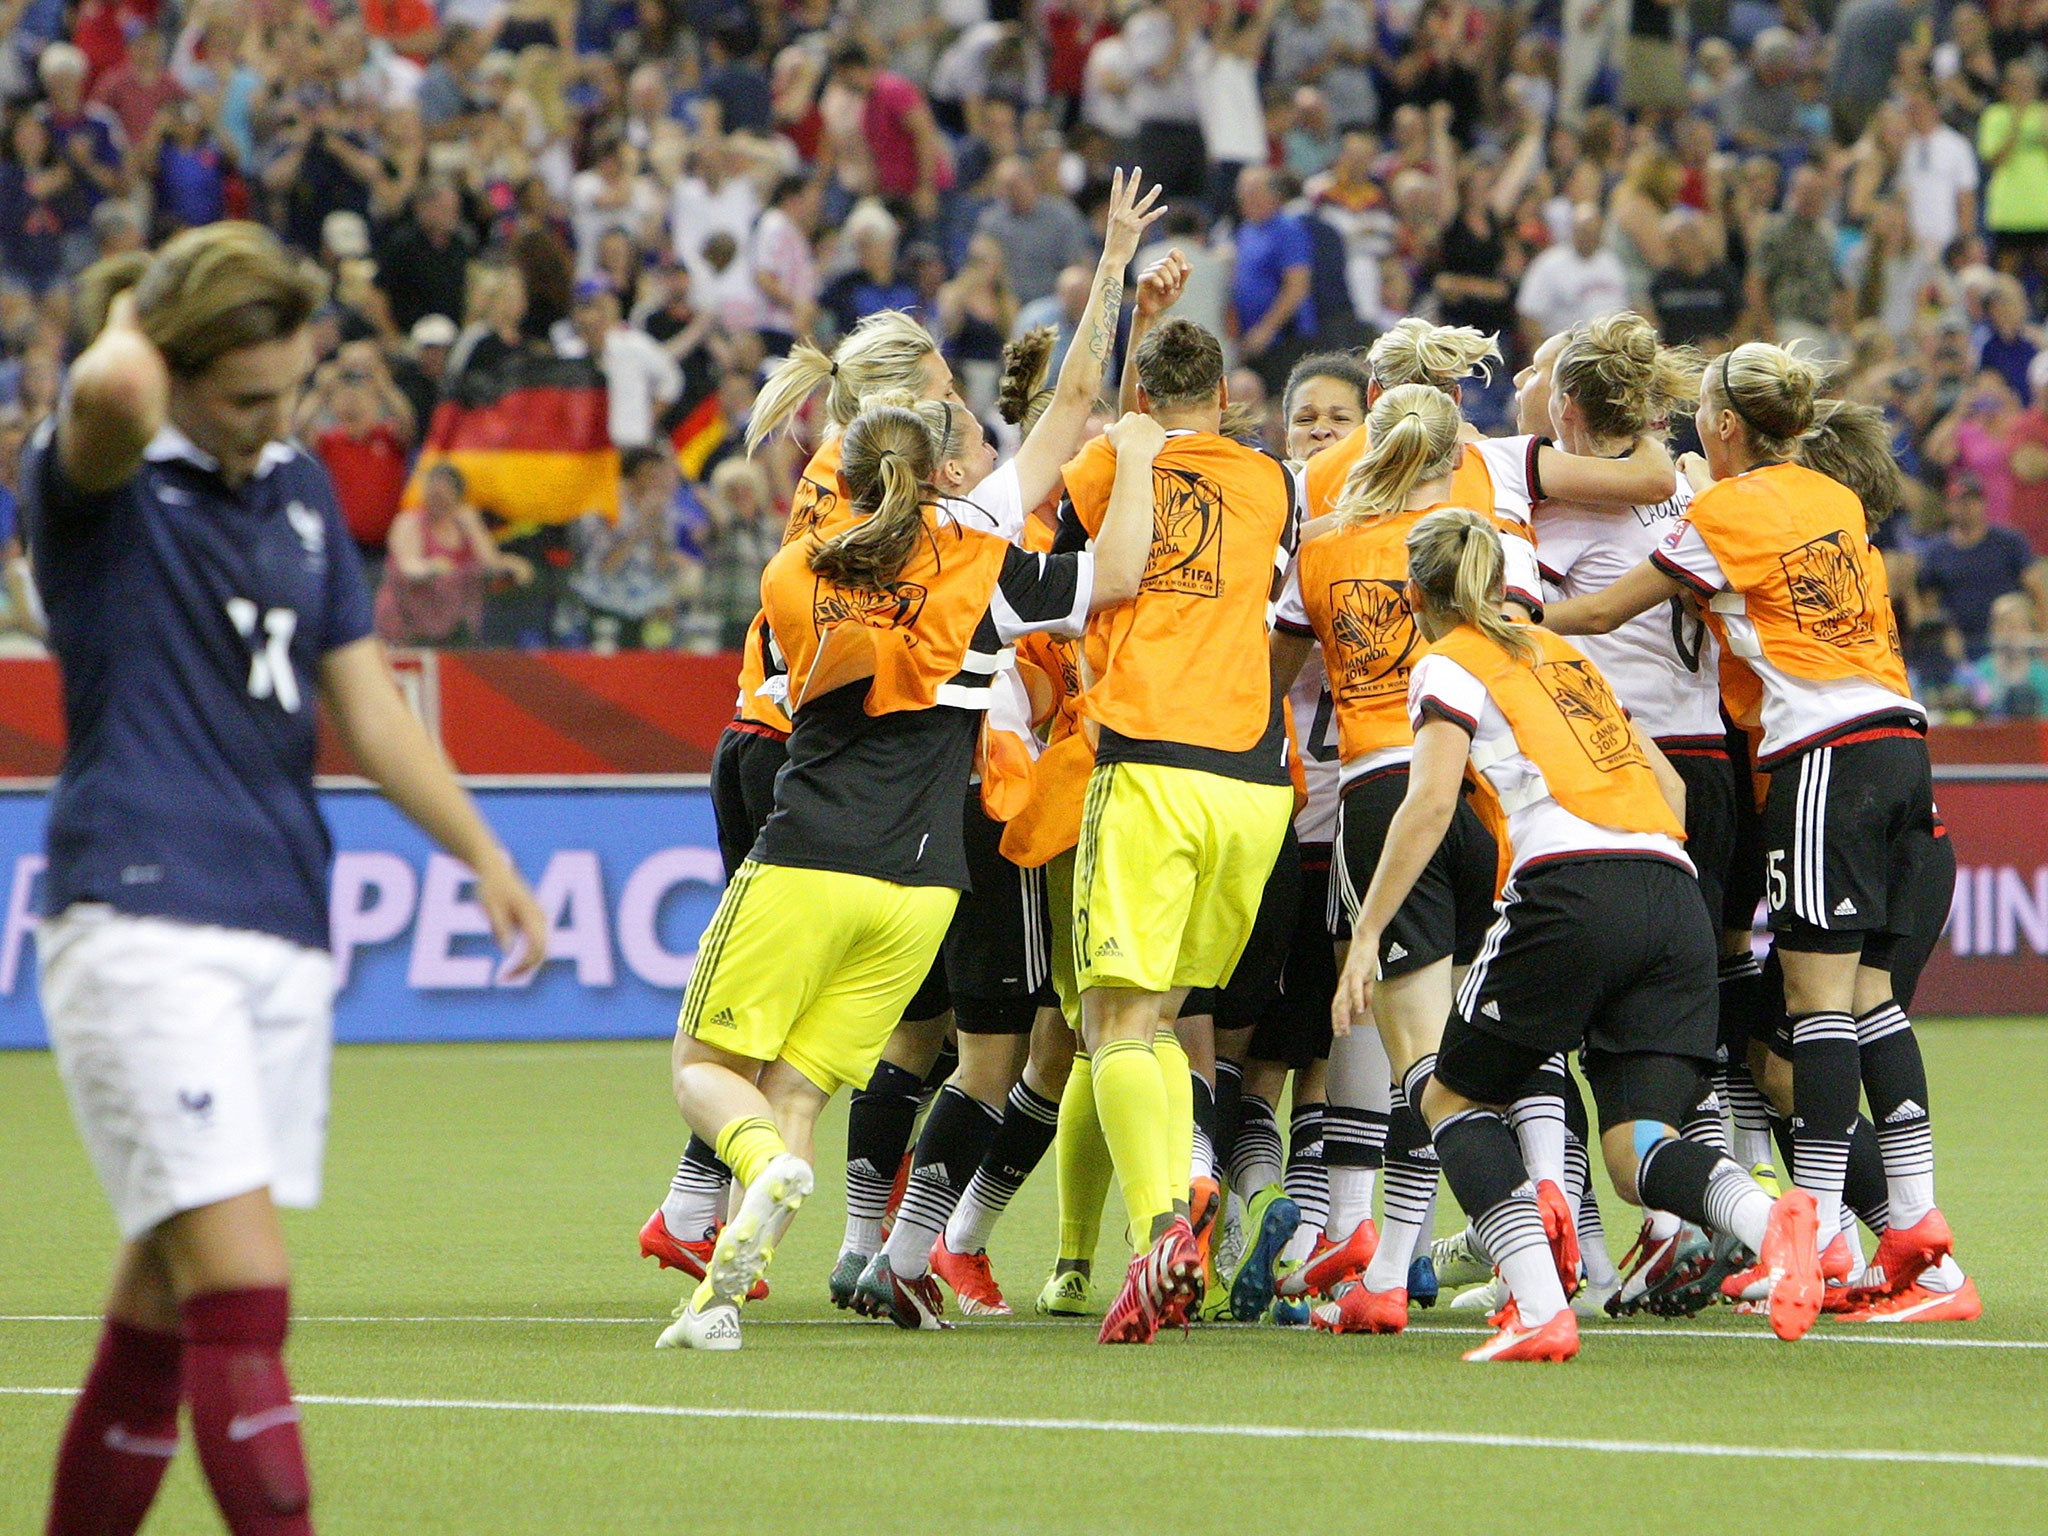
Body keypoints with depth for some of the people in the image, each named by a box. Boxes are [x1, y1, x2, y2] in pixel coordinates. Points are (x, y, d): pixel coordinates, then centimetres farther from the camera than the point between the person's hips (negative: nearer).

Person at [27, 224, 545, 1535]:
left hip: (281, 925, 7)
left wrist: (483, 853, 18)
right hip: (140, 922, -7)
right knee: (241, 1282, -16)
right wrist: (126, 324, -9)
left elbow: (365, 702, 22)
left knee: (166, 1294, 10)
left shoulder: (303, 492, 15)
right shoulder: (104, 480, -6)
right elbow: (116, 393, -31)